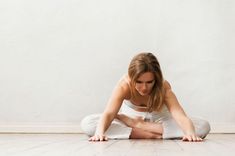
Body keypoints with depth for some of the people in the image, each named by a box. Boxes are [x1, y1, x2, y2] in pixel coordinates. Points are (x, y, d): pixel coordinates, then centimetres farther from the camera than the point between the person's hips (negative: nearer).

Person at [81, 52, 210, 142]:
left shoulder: (164, 87, -30)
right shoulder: (124, 85, -31)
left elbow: (181, 116, -43)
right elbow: (108, 113, -45)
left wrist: (190, 134, -65)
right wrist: (100, 133, -66)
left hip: (157, 121, 0)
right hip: (130, 118, 0)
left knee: (203, 126, -27)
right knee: (87, 123, -30)